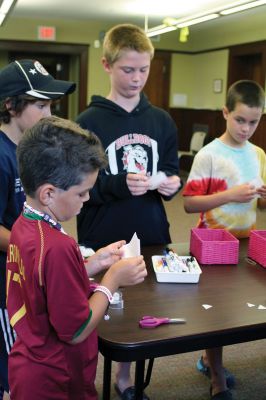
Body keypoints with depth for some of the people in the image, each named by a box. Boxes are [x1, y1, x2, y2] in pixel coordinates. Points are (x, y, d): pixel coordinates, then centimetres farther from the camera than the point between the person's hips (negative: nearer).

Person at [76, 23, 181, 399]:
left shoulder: (162, 121, 6)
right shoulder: (89, 121, -7)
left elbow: (172, 172, 12)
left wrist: (171, 183, -10)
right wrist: (118, 185, -25)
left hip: (150, 237, 4)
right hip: (101, 241, -4)